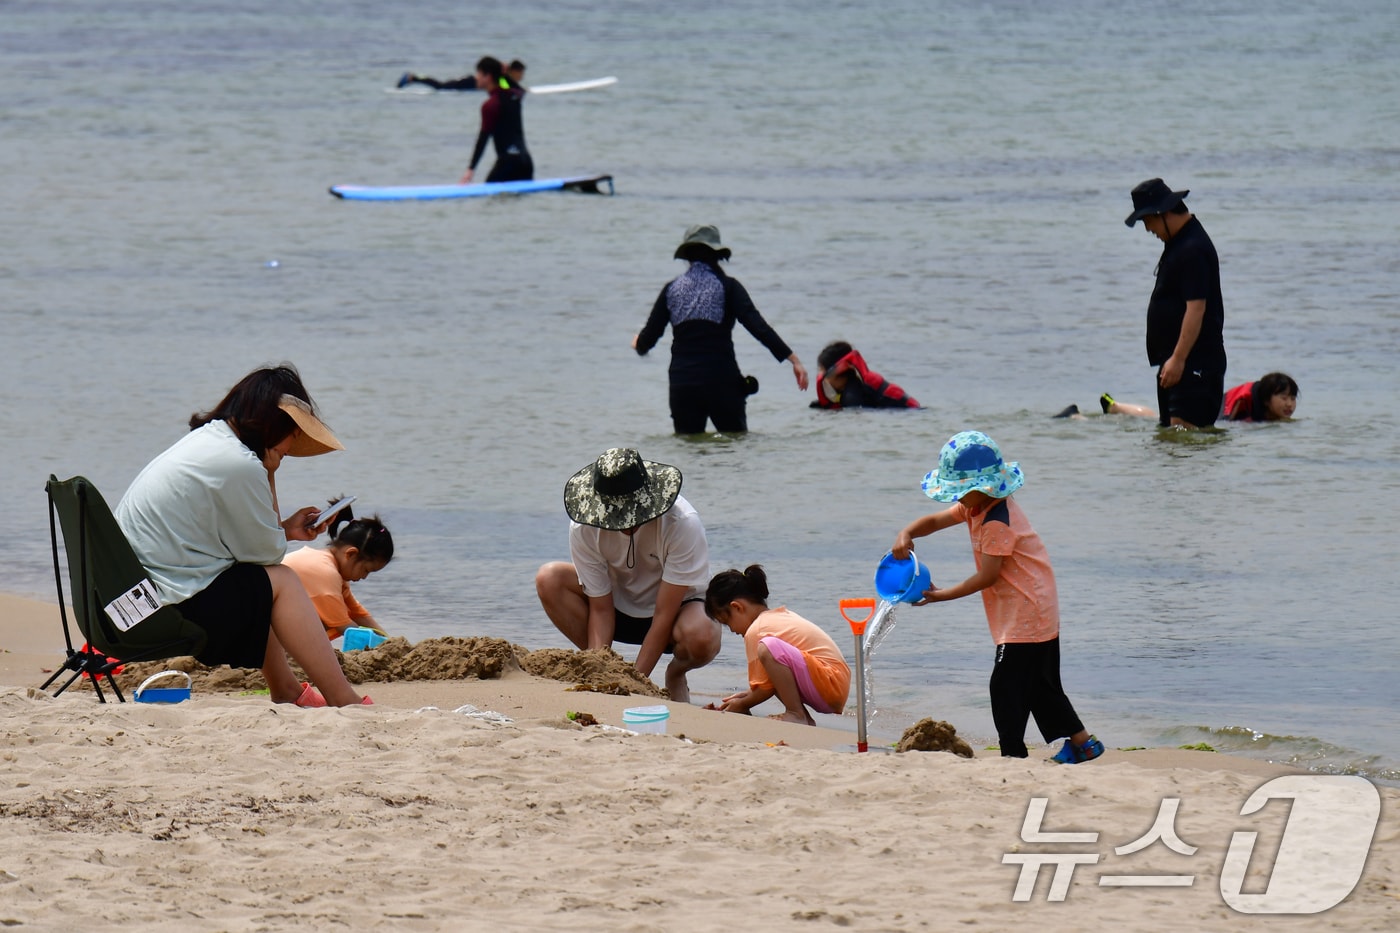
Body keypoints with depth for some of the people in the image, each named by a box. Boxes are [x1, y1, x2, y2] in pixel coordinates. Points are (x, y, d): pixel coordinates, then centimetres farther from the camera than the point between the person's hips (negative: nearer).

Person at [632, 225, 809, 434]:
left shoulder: (672, 289, 6)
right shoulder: (727, 287, -2)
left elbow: (646, 340, 8)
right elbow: (758, 327, -12)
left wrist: (639, 344, 33)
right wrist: (793, 359, -13)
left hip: (682, 384, 2)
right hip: (722, 383, -2)